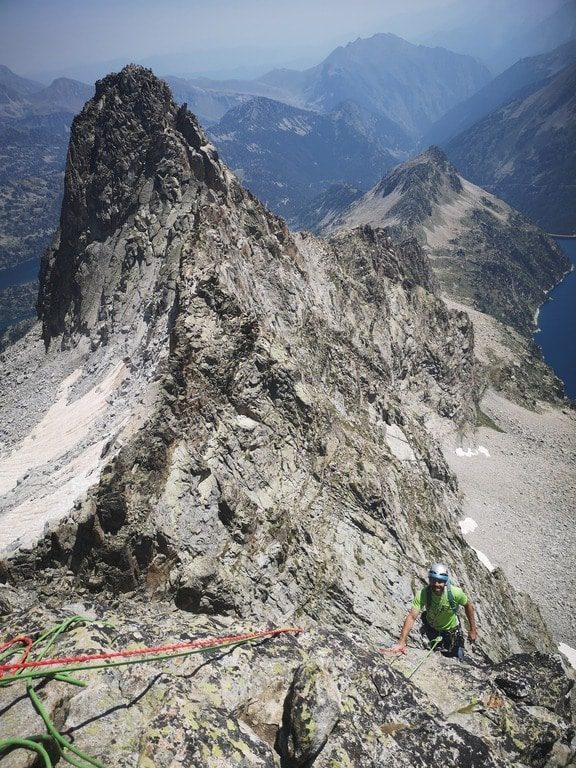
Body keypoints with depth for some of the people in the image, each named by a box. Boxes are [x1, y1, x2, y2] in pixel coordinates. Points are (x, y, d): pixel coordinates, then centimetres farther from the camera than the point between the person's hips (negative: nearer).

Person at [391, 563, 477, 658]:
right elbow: (412, 617, -40)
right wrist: (401, 643, -50)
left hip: (451, 630, 0)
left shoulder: (455, 592, -33)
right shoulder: (422, 594, -35)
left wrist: (472, 629, -7)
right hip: (431, 628, 0)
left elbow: (468, 605, -12)